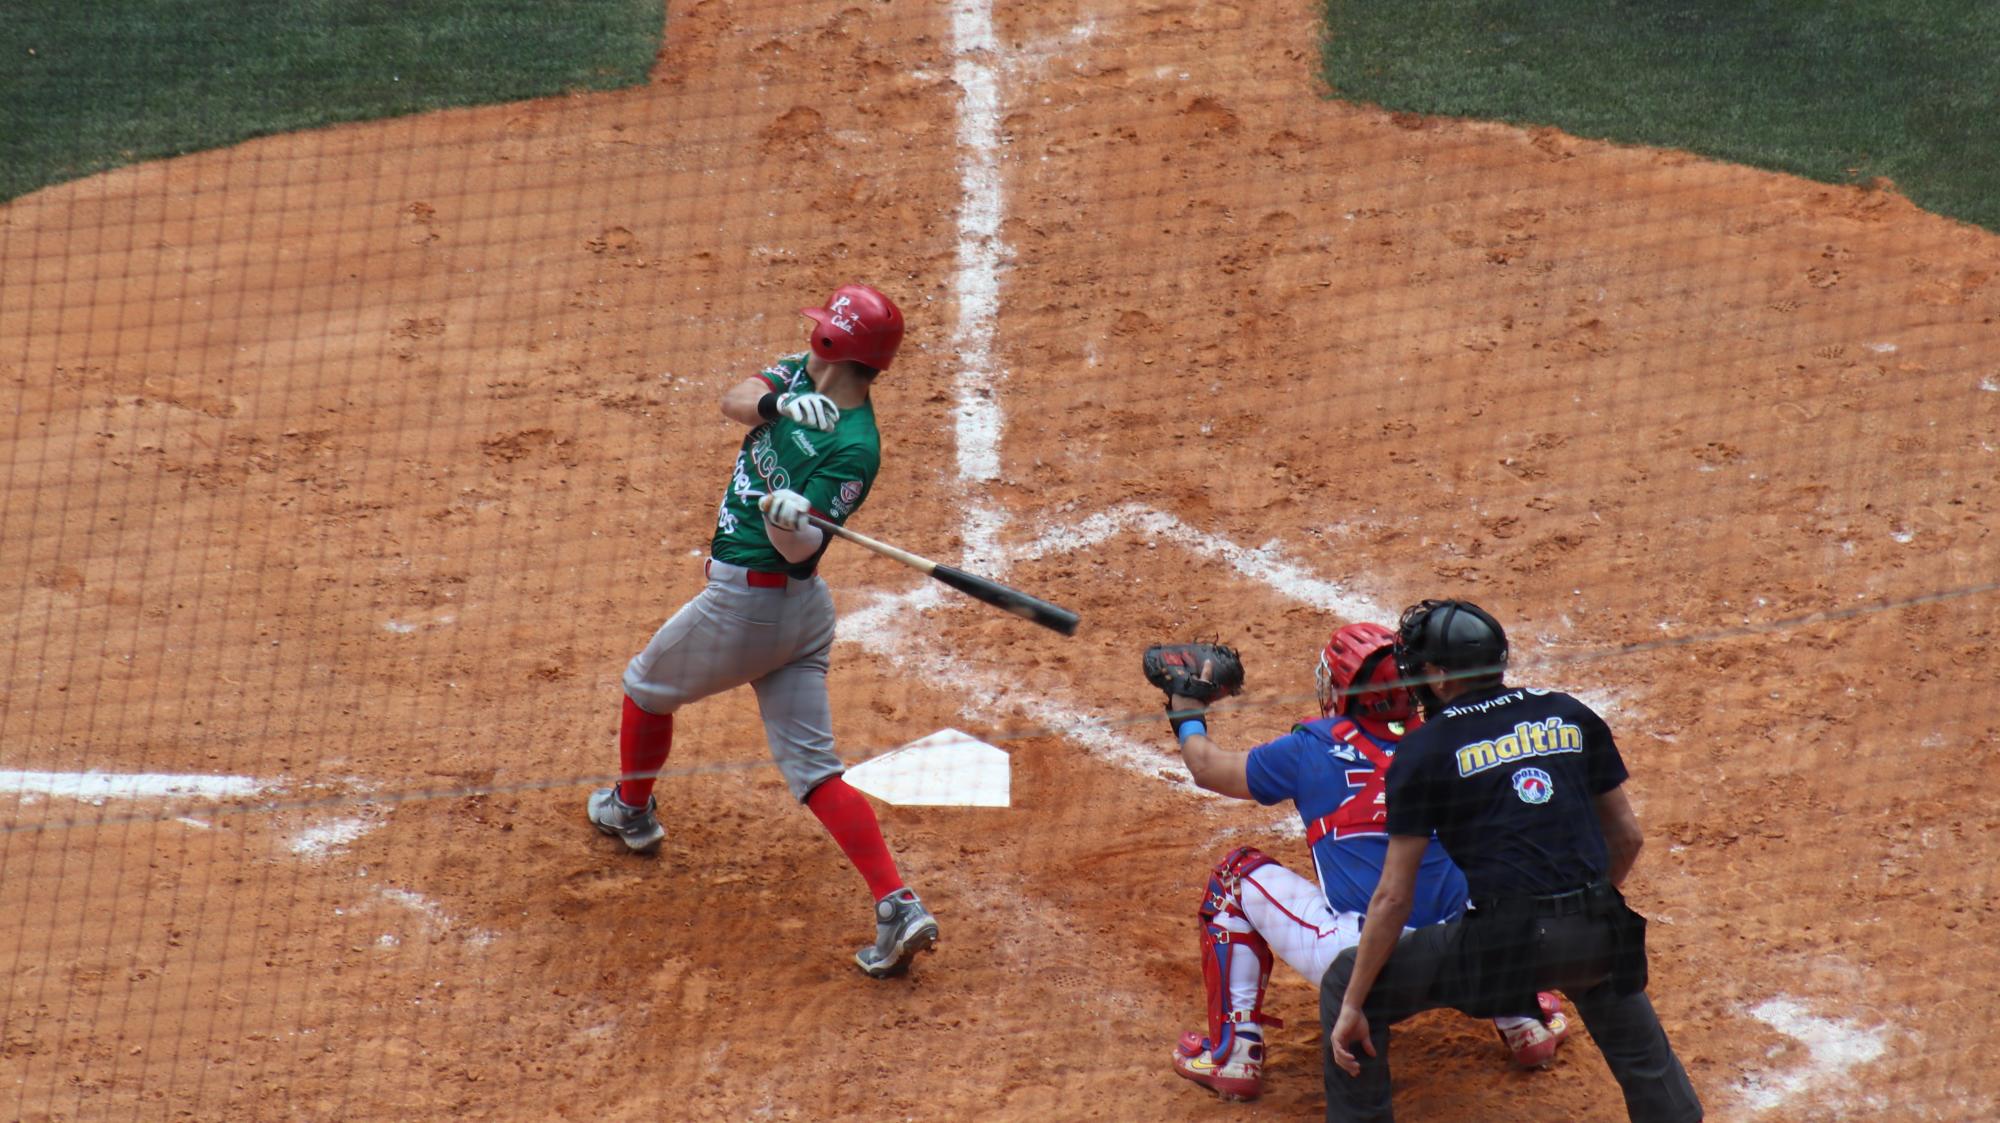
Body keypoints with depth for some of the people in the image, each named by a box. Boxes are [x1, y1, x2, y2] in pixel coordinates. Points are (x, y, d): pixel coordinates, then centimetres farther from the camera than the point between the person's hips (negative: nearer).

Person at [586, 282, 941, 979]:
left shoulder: (853, 449, -22)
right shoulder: (799, 376, 2)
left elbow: (800, 548, -27)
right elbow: (734, 400, -8)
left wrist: (789, 525, -48)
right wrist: (778, 404, -27)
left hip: (743, 601, -9)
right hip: (802, 608, 9)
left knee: (646, 686, 19)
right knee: (811, 766, 4)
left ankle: (631, 810, 44)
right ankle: (897, 907, -8)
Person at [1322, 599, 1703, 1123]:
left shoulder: (1425, 750, 1)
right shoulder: (1570, 715, 13)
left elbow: (1393, 897, 0)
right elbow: (1627, 836, 17)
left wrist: (1353, 1005, 6)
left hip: (1505, 942, -5)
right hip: (1599, 939, 5)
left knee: (1344, 984, 13)